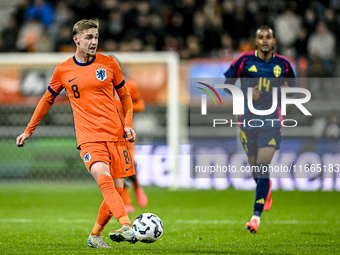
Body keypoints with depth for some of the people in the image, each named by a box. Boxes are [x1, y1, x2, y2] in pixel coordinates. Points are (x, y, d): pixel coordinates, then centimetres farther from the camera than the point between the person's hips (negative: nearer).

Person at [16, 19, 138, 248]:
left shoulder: (109, 63, 8)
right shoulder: (63, 70, 6)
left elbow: (125, 95, 18)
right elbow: (47, 100, 20)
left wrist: (128, 124, 4)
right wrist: (29, 131, 23)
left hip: (115, 135, 2)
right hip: (88, 137, -2)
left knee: (117, 189, -2)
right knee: (104, 179, -27)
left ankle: (95, 236, 17)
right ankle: (127, 227, -41)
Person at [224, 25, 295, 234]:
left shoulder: (283, 64, 1)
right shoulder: (244, 60, -2)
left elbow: (292, 85, 18)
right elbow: (227, 82, 5)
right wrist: (245, 94, -11)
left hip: (271, 121, -1)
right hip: (248, 120, 1)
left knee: (263, 168, -15)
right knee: (255, 170, 9)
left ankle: (256, 216, -12)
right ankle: (267, 188, 46)